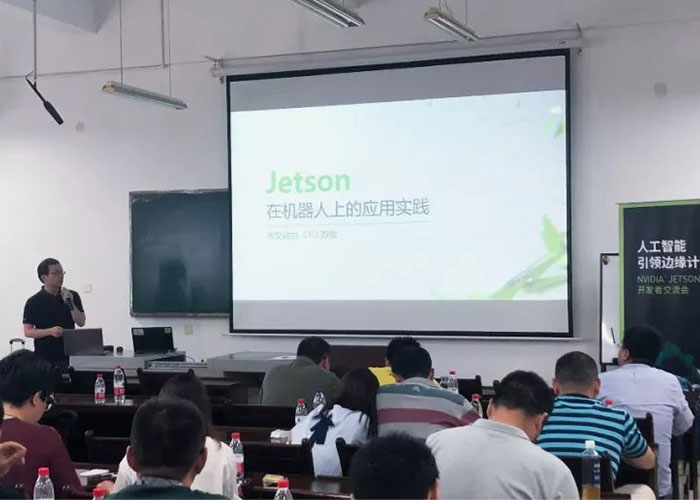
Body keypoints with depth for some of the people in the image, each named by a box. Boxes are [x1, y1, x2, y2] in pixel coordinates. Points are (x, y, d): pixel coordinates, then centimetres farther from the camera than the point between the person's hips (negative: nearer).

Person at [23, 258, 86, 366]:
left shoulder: (73, 296, 6)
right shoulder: (33, 302, -1)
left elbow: (81, 323, 0)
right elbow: (27, 332, -3)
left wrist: (70, 304, -14)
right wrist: (50, 331, -19)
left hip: (69, 356, 2)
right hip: (44, 358, -2)